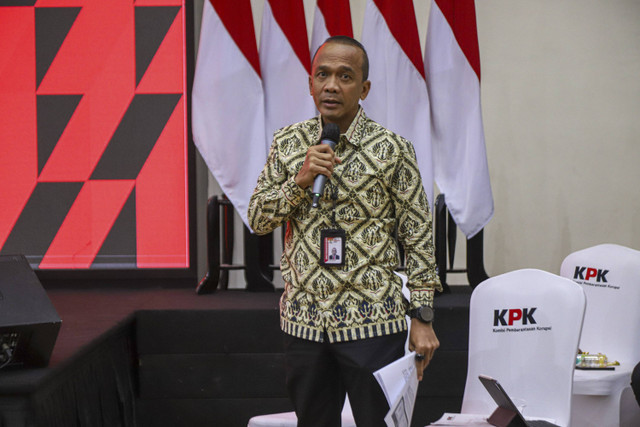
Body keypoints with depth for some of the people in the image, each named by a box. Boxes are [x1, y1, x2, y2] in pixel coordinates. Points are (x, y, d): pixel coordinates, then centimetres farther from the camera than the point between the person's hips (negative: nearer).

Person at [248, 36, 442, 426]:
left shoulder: (392, 150, -5)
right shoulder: (288, 143, 6)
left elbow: (418, 237, -3)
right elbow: (258, 219, 5)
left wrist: (422, 318, -6)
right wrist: (300, 179, -12)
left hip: (372, 320, -4)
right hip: (303, 319, 4)